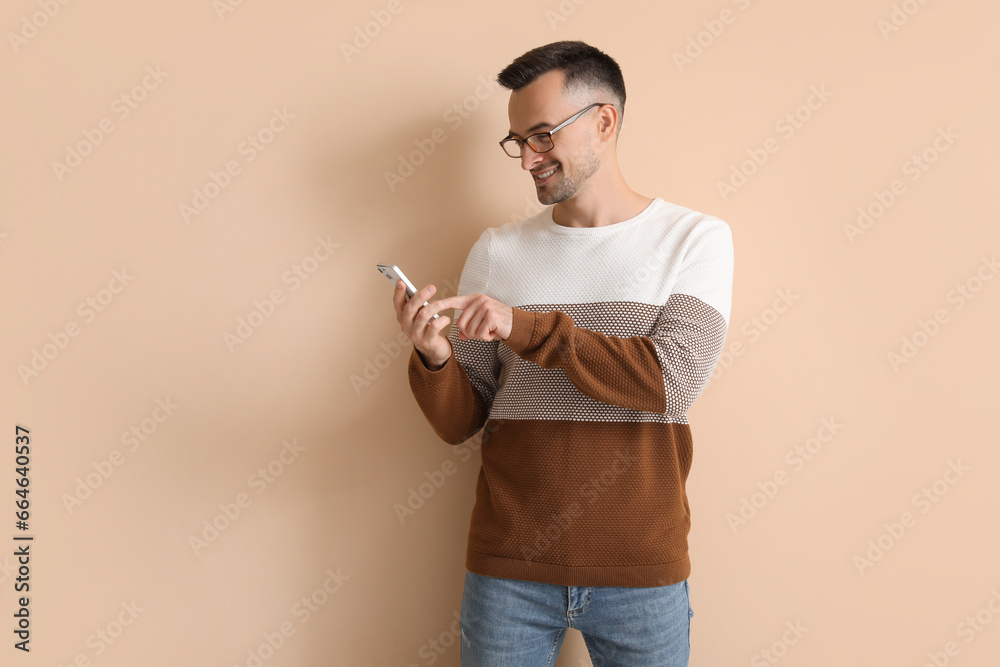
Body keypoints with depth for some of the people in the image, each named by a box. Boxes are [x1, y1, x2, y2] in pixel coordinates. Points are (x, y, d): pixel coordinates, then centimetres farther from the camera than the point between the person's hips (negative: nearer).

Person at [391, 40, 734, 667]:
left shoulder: (695, 238, -1)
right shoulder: (496, 250, 4)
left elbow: (674, 379, -16)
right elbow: (460, 423, 4)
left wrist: (525, 327, -19)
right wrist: (434, 356, -17)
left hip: (641, 571, -1)